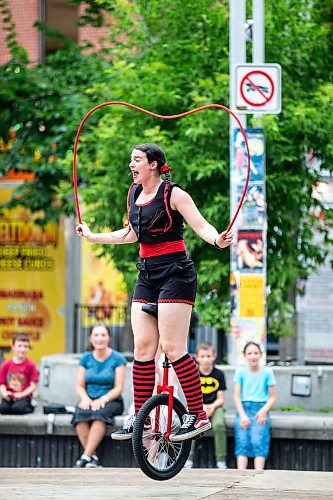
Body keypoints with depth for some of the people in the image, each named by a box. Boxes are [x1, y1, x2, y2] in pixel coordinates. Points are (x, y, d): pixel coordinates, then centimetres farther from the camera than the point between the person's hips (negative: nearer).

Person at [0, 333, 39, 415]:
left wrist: (22, 395, -18)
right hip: (9, 397, 2)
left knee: (17, 409, -31)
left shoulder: (30, 365, -2)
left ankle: (31, 406, 1)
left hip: (24, 396, -2)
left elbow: (33, 386, -4)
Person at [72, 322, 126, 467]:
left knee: (100, 413, -38)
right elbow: (80, 386, 9)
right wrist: (85, 398, -13)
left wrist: (103, 399, -20)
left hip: (111, 400, -3)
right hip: (89, 399, 3)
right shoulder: (86, 358, 10)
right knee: (80, 414, -33)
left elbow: (118, 388, -4)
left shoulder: (117, 359, 0)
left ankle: (85, 456, -39)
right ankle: (93, 458, -30)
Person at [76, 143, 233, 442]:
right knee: (143, 348, 3)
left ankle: (199, 415, -5)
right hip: (147, 276, 7)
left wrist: (217, 240, -36)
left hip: (175, 273, -7)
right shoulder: (134, 194, 13)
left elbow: (202, 226, -14)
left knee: (172, 348, -12)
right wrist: (92, 237, 33)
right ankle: (140, 418, 7)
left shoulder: (173, 194, -9)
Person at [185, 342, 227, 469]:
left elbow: (220, 399, 3)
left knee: (219, 425, -30)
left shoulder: (218, 374, 2)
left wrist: (212, 407, -17)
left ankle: (221, 461, -22)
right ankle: (188, 459, -25)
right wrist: (201, 407, -17)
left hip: (214, 406, 0)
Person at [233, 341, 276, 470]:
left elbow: (272, 397, 7)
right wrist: (242, 415, -9)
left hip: (260, 409, -1)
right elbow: (236, 396, 5)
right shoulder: (240, 372, 8)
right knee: (242, 440, -19)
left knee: (258, 440, -23)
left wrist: (264, 411, -11)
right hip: (244, 408, 1)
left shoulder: (267, 372, 6)